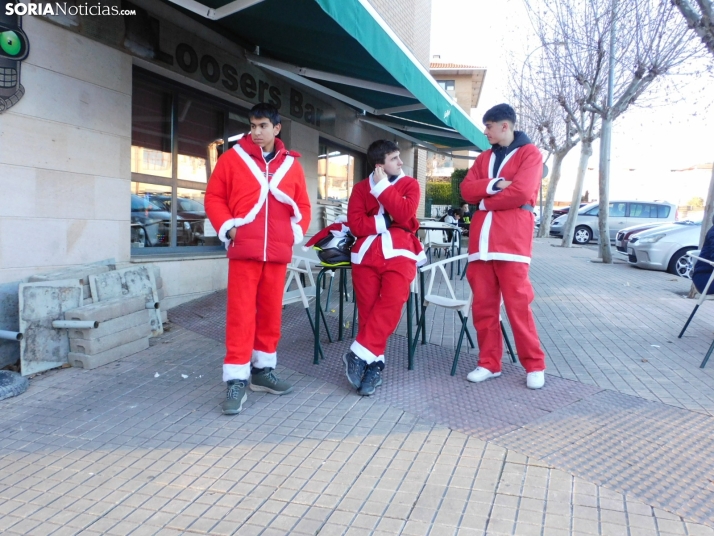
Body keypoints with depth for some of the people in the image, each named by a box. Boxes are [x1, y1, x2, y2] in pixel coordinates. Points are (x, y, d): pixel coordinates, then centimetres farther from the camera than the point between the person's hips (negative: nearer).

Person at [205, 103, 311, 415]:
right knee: (241, 313, -4)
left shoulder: (291, 165, 12)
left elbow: (303, 204, 16)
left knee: (271, 311, 10)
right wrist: (227, 227, -8)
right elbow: (214, 197, 5)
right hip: (244, 249, -3)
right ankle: (237, 380, 0)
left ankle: (263, 370, 24)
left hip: (278, 251, 3)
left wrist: (296, 231, 1)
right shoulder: (232, 158, 5)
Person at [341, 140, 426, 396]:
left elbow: (404, 215, -9)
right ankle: (374, 363, 6)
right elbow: (355, 224, 0)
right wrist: (385, 221, -5)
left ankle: (360, 354, -17)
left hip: (399, 251, -1)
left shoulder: (409, 184, 11)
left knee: (391, 302, -22)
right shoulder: (360, 188, 13)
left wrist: (383, 187, -4)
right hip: (366, 253, 2)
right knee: (368, 308, -3)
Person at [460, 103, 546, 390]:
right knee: (483, 304, 4)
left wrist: (484, 199, 0)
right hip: (481, 237, 6)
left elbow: (521, 193, -12)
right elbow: (466, 190, 8)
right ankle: (489, 363, 14)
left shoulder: (529, 153, 3)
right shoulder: (484, 157, 22)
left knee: (517, 303, -6)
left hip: (512, 238, -6)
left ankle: (534, 365, 6)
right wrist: (494, 184, -9)